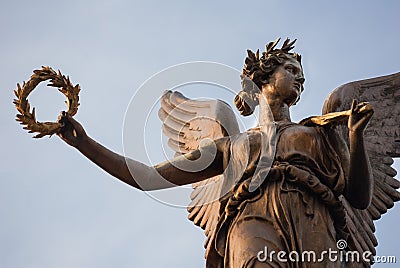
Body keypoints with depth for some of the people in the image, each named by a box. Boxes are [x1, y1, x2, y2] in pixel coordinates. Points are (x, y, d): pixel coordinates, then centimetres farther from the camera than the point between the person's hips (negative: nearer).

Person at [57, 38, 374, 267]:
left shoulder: (321, 134, 34)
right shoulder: (231, 145, 32)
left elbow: (360, 198, 23)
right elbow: (150, 178, 28)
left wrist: (356, 133, 9)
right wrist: (84, 142, 23)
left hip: (315, 228, 1)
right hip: (253, 222, -1)